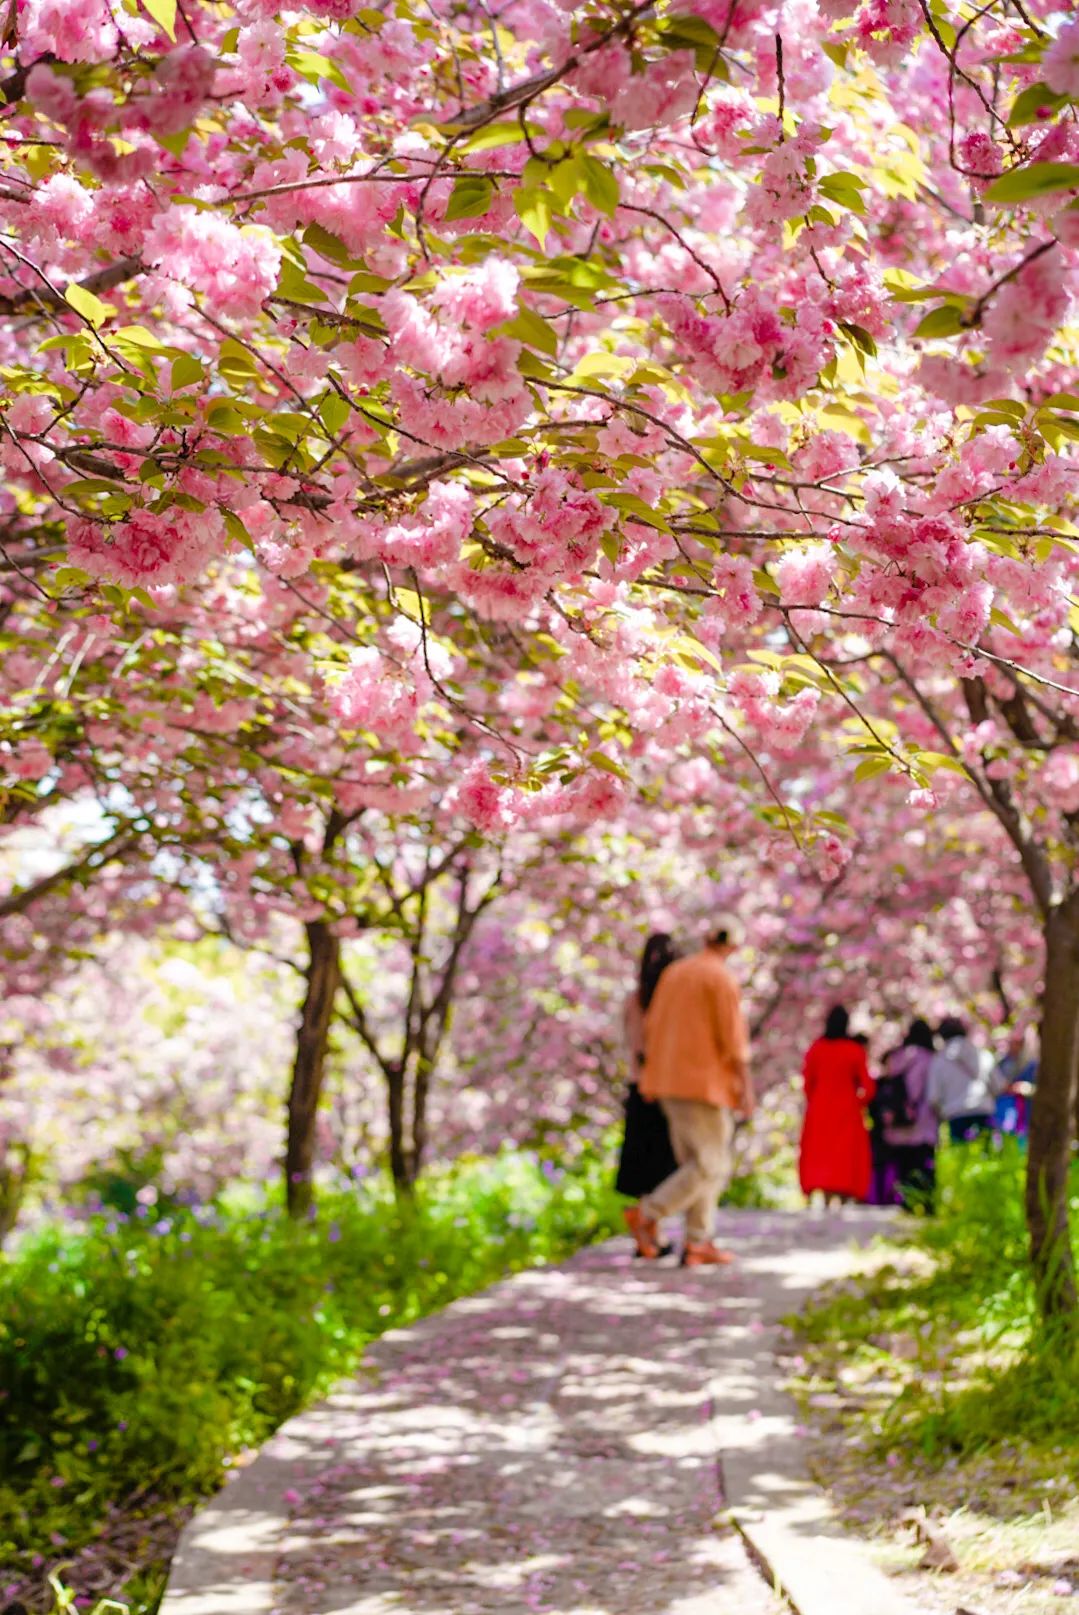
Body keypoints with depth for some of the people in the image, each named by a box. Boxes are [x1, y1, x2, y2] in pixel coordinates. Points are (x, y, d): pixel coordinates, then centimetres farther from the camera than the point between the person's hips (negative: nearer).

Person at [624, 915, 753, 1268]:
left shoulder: (674, 972, 13)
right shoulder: (722, 978, -9)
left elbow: (653, 1026, 14)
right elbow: (734, 1038, -14)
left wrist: (650, 1074, 20)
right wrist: (747, 1089, -12)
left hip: (670, 1079, 8)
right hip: (703, 1081, -8)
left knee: (698, 1163, 11)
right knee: (711, 1165, -4)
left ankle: (697, 1243, 5)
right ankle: (647, 1214, -14)